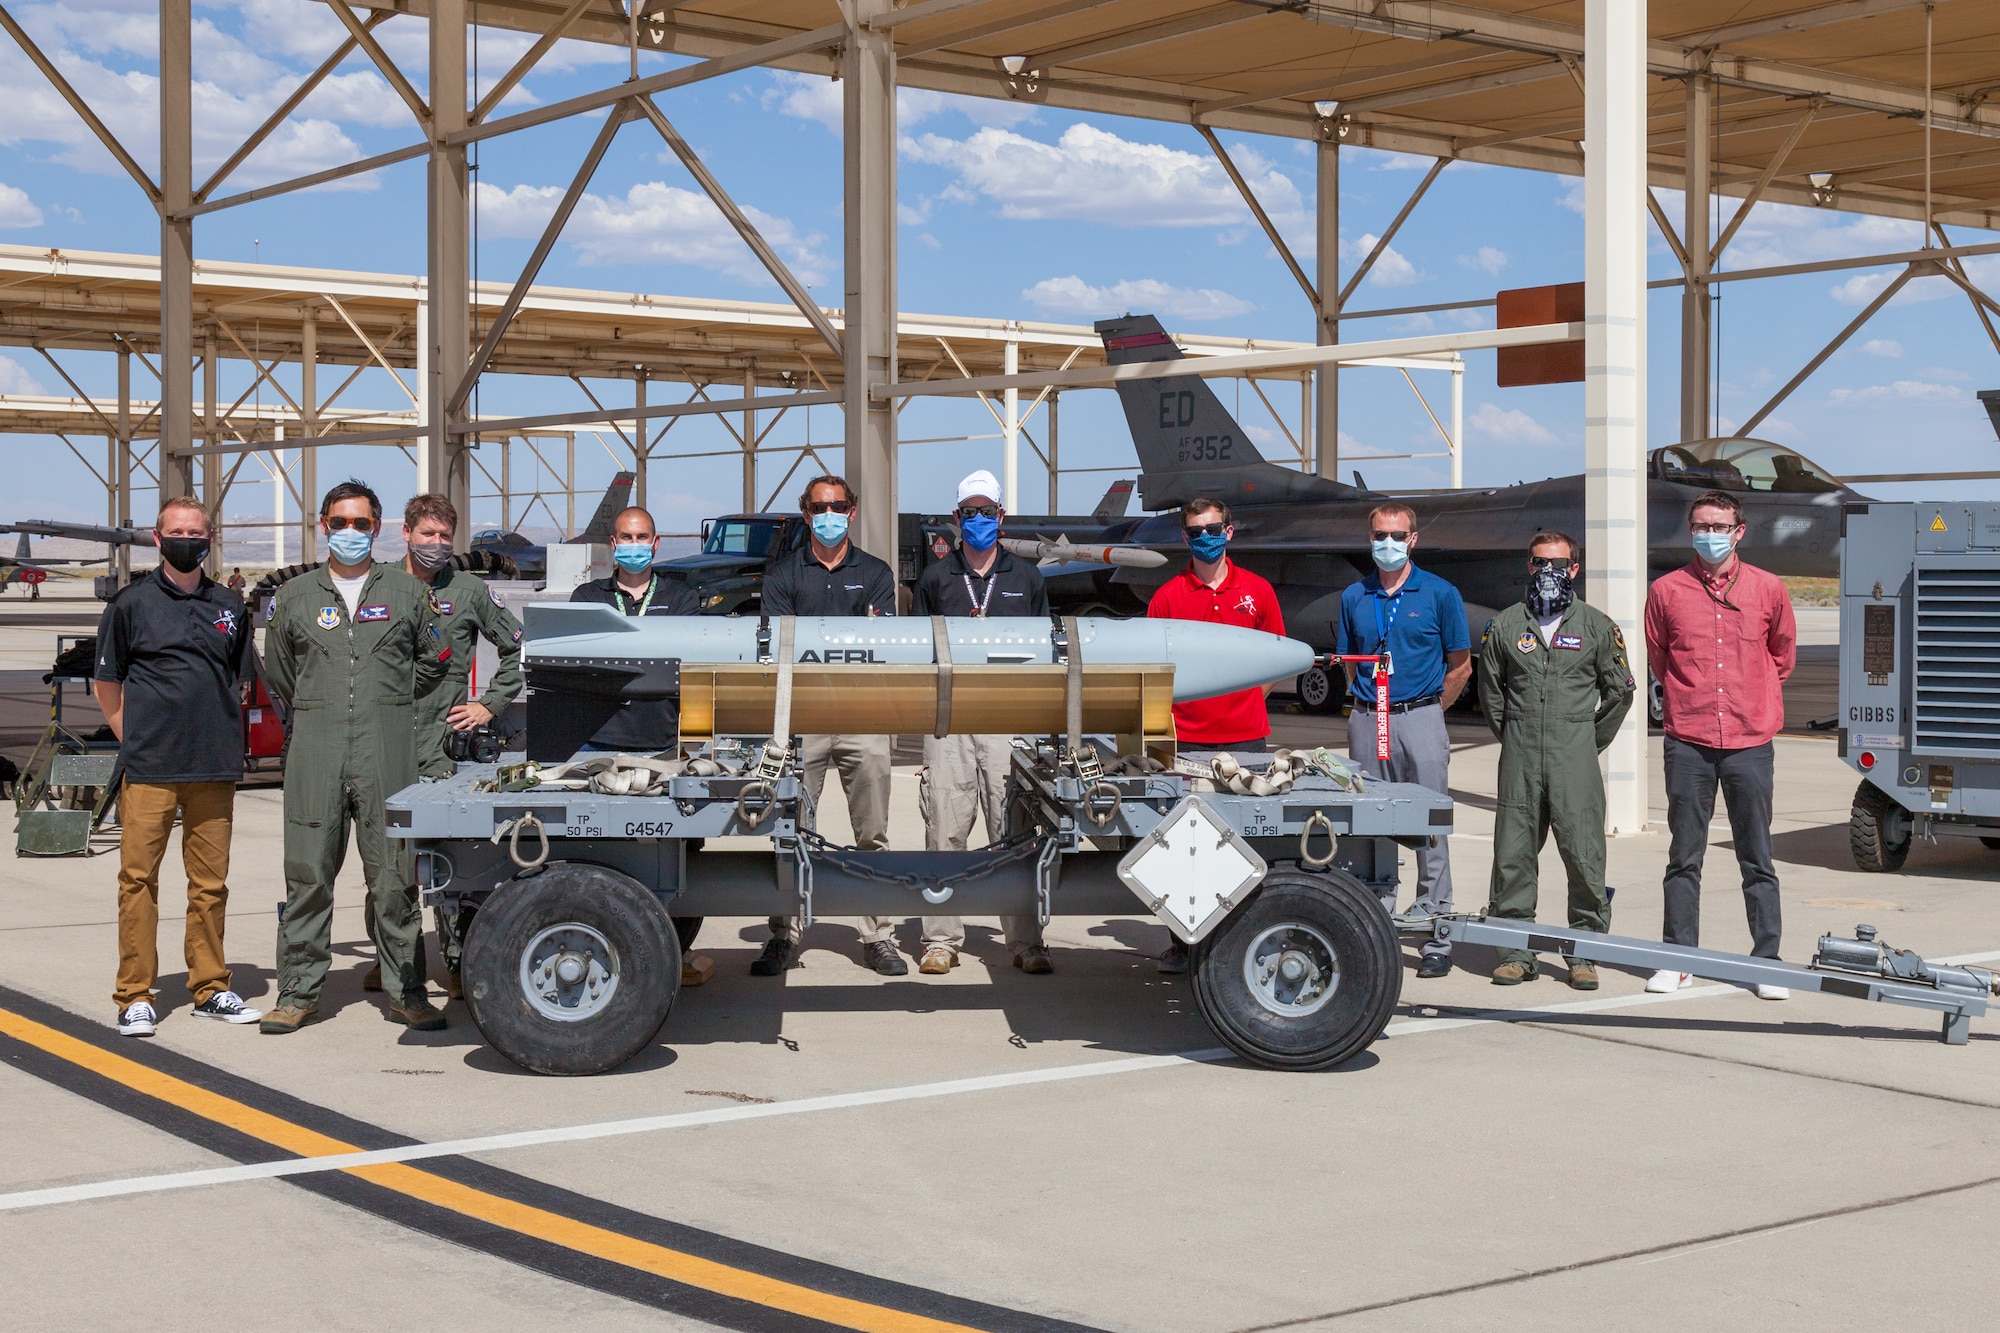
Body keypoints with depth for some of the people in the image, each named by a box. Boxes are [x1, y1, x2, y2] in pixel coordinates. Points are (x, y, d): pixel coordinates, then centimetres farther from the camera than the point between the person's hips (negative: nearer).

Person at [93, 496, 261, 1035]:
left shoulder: (229, 607, 12)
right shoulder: (133, 603, 2)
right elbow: (107, 685, 6)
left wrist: (226, 744, 13)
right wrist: (136, 743, 1)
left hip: (214, 769, 3)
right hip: (149, 769, -3)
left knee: (210, 883, 7)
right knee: (138, 878, -3)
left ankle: (211, 989, 16)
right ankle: (135, 995, 3)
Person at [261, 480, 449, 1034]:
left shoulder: (405, 592, 10)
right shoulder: (295, 596, 13)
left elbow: (433, 660, 19)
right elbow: (277, 674, 23)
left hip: (387, 747, -1)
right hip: (315, 749, 1)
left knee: (394, 874, -1)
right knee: (308, 873, 0)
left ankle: (404, 991, 6)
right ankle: (299, 992, 8)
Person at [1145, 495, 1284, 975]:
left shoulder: (1257, 590, 7)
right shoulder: (1168, 596, 4)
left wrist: (1246, 698, 4)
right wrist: (1167, 712, -6)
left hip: (1245, 736, 1)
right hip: (1187, 738, -1)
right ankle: (1181, 941, 9)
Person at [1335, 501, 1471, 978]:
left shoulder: (1439, 594, 1)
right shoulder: (1353, 597, 10)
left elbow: (1460, 666, 4)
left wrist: (1424, 712, 5)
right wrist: (1370, 704, 11)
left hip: (1421, 719, -3)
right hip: (1367, 721, 3)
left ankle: (1436, 940, 1)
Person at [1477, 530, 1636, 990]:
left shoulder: (1596, 626, 7)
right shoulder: (1506, 625, 10)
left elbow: (1619, 692, 13)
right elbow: (1490, 690, 20)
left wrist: (1590, 742, 11)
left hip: (1575, 759, -2)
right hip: (1519, 759, 2)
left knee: (1583, 856, -5)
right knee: (1512, 854, 1)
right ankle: (1515, 952, 10)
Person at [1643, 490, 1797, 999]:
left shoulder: (1769, 590, 4)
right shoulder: (1666, 591, 3)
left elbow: (1783, 657, 19)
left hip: (1749, 743, 0)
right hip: (1688, 744, 0)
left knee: (1758, 860, 3)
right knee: (1684, 858, 5)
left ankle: (1767, 962, 10)